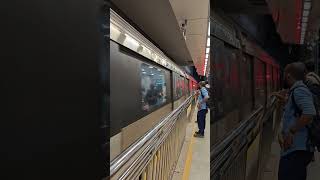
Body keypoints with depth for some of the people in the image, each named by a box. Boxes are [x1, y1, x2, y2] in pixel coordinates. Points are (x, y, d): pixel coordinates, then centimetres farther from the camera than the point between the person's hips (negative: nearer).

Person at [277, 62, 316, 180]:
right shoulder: (296, 90, 18)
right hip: (295, 148, 10)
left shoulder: (299, 90, -13)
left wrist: (291, 132, -22)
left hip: (297, 150, -10)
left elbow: (309, 113, -29)